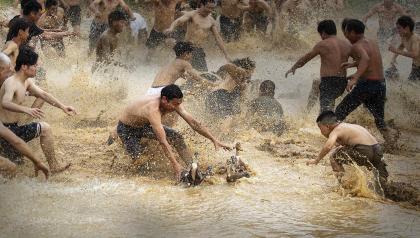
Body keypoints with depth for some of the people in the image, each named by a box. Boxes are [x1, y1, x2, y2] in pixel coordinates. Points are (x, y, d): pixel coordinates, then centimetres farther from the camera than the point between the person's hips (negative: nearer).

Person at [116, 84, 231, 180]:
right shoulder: (153, 109, -42)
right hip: (127, 128, -7)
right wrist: (175, 165, -47)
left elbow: (193, 123, -14)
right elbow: (163, 141, -45)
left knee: (177, 137, -9)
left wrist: (214, 140, -17)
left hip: (144, 125, 7)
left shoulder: (174, 103, -20)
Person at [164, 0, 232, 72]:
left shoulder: (211, 21, 11)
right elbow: (178, 21, -19)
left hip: (200, 51, 5)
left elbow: (218, 38, 15)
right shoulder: (192, 15, -3)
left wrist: (226, 54, 13)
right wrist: (171, 28, -42)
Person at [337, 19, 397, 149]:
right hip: (381, 85, 7)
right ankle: (389, 137, -10)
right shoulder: (374, 44, 14)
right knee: (379, 120, 16)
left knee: (339, 113, 8)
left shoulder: (357, 46, -9)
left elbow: (365, 58, -31)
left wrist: (355, 77, -41)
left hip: (366, 85, -7)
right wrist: (353, 64, 40)